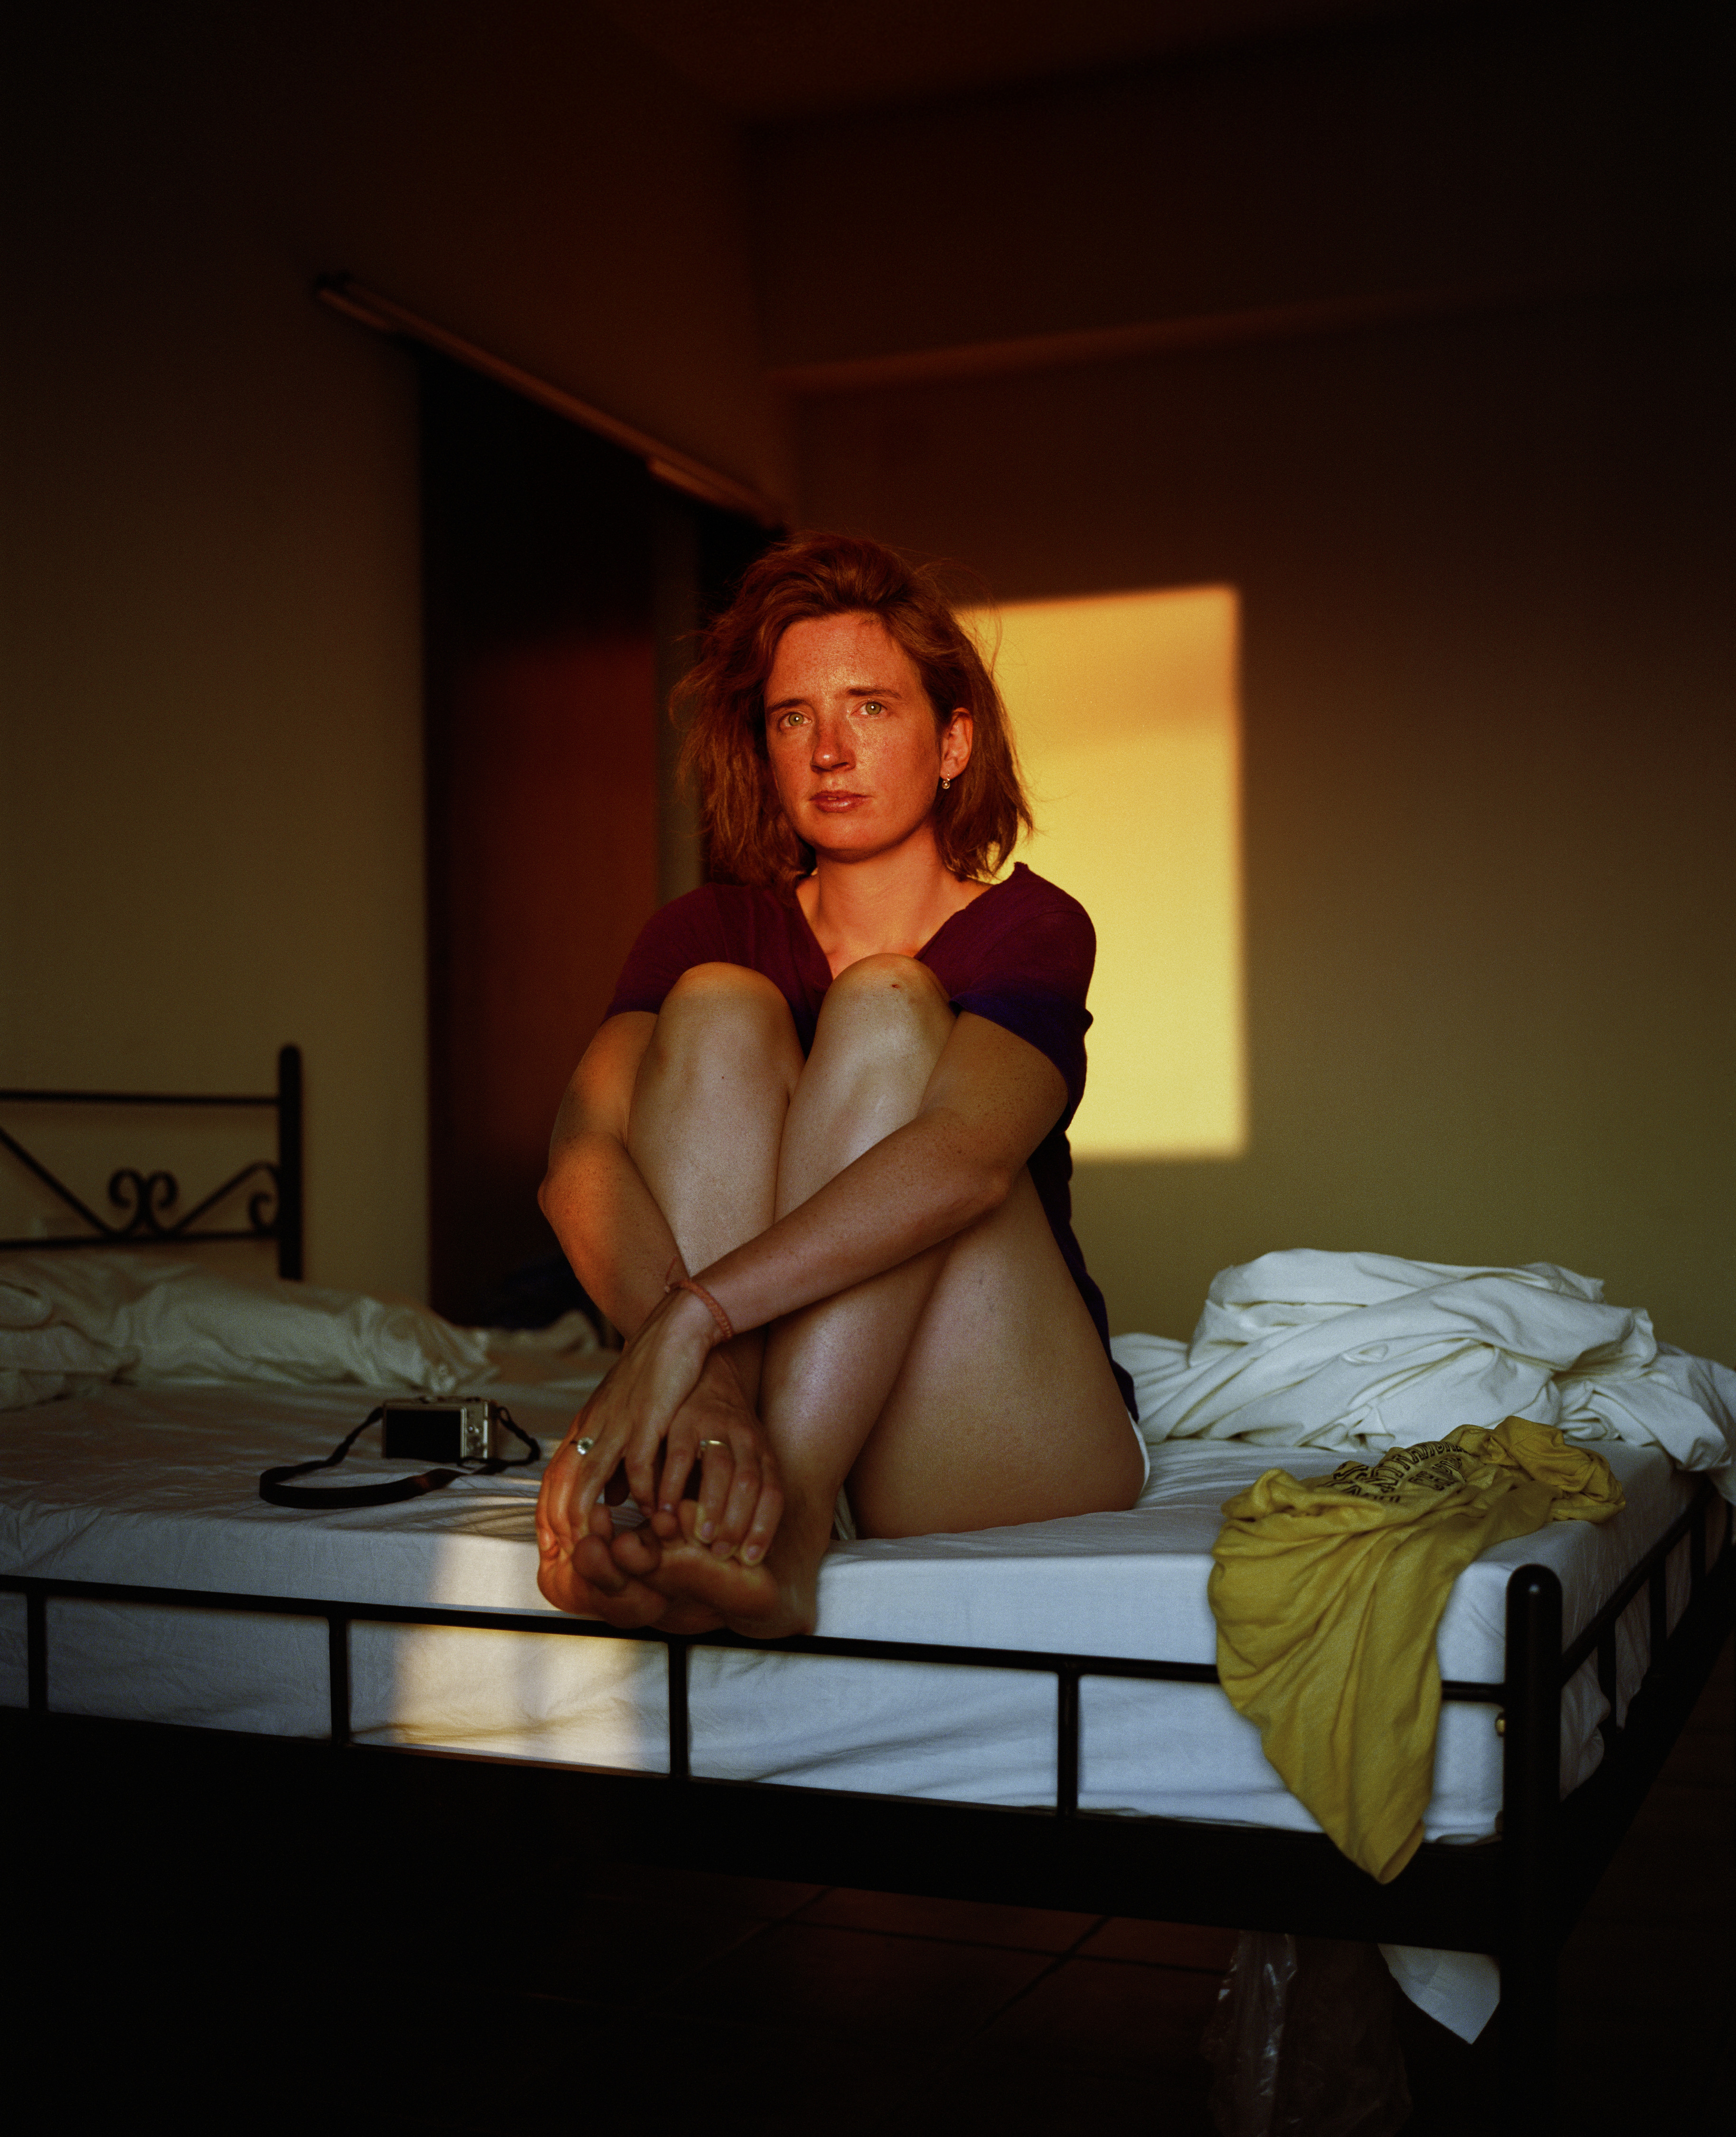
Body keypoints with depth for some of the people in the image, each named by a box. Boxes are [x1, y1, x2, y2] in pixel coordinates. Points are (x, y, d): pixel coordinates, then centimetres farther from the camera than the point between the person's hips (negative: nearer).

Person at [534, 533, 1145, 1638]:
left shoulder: (1030, 926, -2)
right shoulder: (709, 933, 7)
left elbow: (965, 1157, -26)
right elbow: (582, 1159, -15)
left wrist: (693, 1322, -39)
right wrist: (700, 1378, -35)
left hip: (1006, 1457, -2)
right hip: (767, 1402, 2)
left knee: (888, 1009, -20)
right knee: (719, 1006, -16)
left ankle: (781, 1508, -40)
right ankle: (690, 1495, -37)